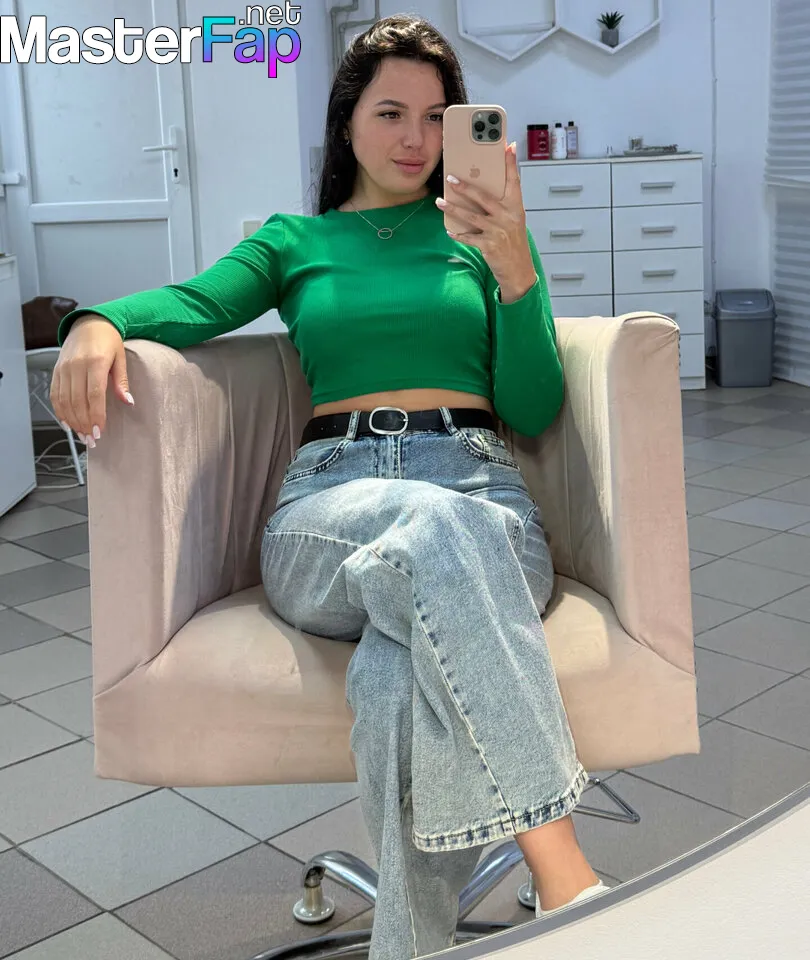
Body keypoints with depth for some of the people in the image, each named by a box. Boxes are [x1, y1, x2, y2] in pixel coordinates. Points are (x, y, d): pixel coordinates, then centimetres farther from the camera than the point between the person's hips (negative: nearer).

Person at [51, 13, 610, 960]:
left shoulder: (482, 233, 23)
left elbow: (532, 410, 12)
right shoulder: (296, 239, 25)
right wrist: (98, 321, -19)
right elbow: (196, 302, 4)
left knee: (403, 662, -38)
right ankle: (567, 879, -39)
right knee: (443, 531, -40)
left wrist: (514, 265, -3)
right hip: (330, 498, 0)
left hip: (478, 483, 1)